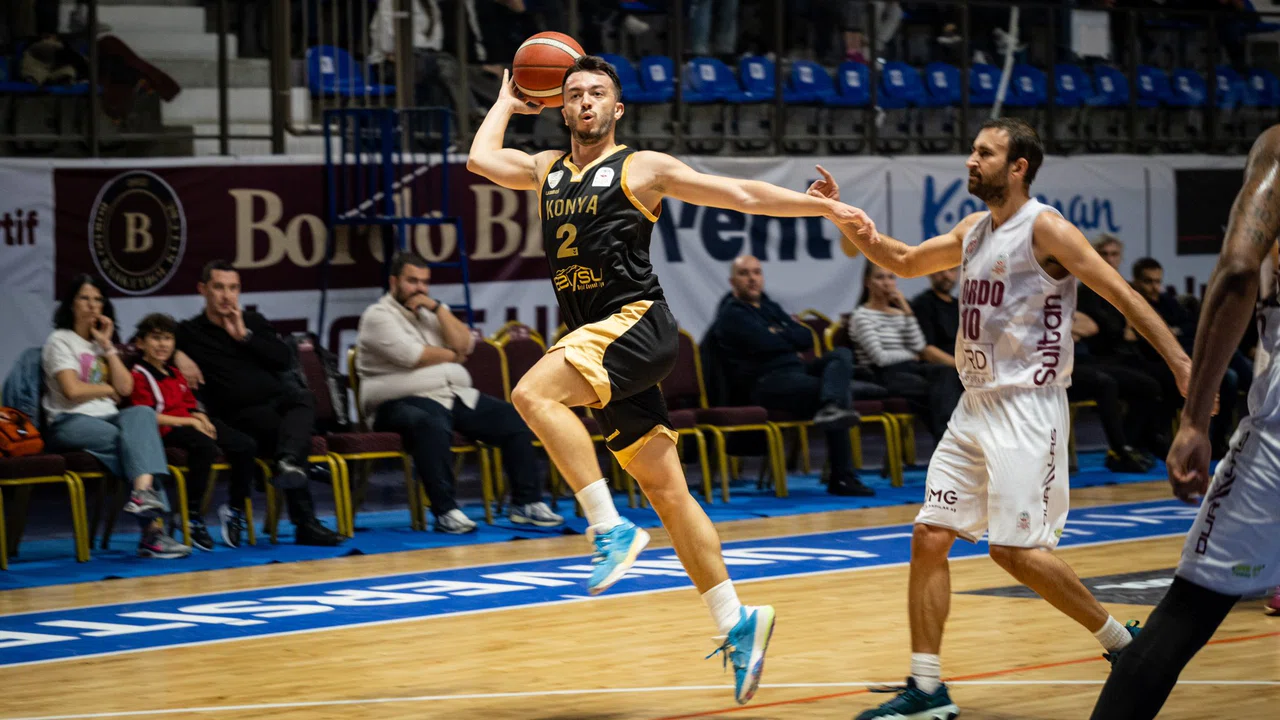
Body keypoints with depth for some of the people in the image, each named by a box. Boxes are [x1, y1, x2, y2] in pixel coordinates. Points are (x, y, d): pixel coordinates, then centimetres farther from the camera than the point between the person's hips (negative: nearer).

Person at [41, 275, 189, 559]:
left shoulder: (102, 342, 26)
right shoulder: (60, 341, 6)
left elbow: (126, 388, 10)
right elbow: (72, 389, -10)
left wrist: (107, 346, 6)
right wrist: (109, 389, 5)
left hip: (107, 419, 5)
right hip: (69, 424, -5)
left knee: (142, 414, -31)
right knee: (137, 440, -31)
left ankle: (143, 492, -52)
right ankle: (152, 527, -42)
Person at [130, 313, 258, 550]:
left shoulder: (176, 373, 25)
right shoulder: (140, 376, -3)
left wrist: (202, 419, 1)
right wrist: (190, 421, -13)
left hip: (190, 423, 8)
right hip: (167, 431, -8)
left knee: (246, 445, -8)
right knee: (206, 447, -38)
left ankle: (234, 508, 4)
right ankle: (193, 517, -30)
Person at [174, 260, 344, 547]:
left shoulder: (254, 322, 24)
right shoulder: (190, 332, 14)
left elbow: (285, 359, 11)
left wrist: (244, 336, 2)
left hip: (277, 400, 3)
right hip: (240, 414, -3)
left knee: (302, 397, -34)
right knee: (290, 434, -34)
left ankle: (287, 463, -60)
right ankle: (305, 523, -42)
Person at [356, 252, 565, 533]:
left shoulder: (433, 311, 20)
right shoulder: (379, 316, 0)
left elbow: (464, 345, 5)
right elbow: (411, 356, -14)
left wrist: (437, 308, -2)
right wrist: (451, 356, 2)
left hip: (456, 396, 7)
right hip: (403, 401, -7)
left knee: (515, 419, -8)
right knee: (432, 424, -41)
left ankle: (525, 502, -6)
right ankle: (445, 511, -41)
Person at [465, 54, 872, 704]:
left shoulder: (643, 167, 2)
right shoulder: (547, 170, 19)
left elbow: (741, 195, 3)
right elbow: (481, 159, 7)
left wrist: (822, 207, 0)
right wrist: (508, 103, 20)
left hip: (635, 325, -6)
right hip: (598, 344, 6)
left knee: (533, 393, -28)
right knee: (667, 491, 5)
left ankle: (611, 529, -25)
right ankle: (735, 622, 9)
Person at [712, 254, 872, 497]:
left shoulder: (770, 308, 26)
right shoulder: (731, 314, 0)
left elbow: (807, 338, 12)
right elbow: (764, 344, -16)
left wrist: (779, 336, -3)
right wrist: (790, 338, 3)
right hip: (764, 383, -9)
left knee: (841, 355, -14)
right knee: (840, 389, -25)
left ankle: (830, 407, -40)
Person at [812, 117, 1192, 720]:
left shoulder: (1045, 229, -12)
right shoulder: (974, 230, 13)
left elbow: (1123, 296, -15)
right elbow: (904, 262, 27)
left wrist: (1182, 365, -24)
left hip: (1027, 408, -8)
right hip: (976, 405, 8)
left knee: (1015, 549, -11)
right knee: (930, 539, 2)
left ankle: (1123, 642, 7)